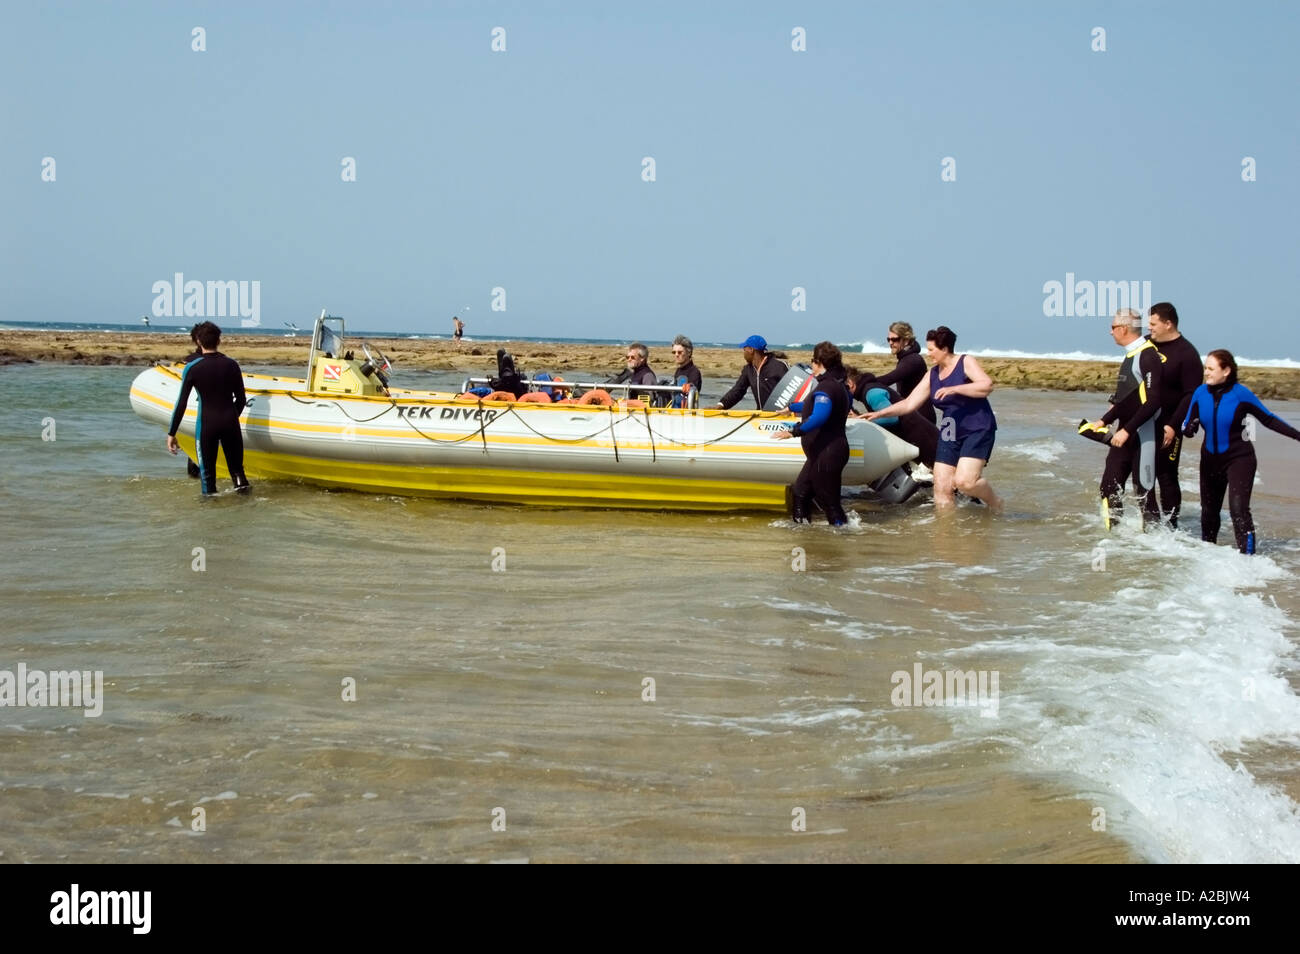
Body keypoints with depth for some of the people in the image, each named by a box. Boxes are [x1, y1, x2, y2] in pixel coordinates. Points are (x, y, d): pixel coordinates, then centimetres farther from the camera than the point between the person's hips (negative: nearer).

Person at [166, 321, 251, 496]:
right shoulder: (231, 365, 2)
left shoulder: (192, 368, -6)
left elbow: (181, 403, -6)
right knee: (236, 467, 14)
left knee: (207, 472, 7)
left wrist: (171, 433, -1)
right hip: (230, 422, 2)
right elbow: (241, 399, 8)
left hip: (206, 425, -2)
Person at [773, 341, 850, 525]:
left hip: (827, 455, -11)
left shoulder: (826, 387, -19)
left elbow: (819, 416, -36)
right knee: (800, 491, 18)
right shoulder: (838, 384, 15)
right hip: (822, 454, 11)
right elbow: (815, 406, 34)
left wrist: (794, 431, -38)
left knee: (829, 501, -3)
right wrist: (791, 408, 47)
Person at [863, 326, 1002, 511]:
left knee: (964, 481, -22)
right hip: (949, 435, 7)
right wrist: (878, 414, 7)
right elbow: (909, 403, 12)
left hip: (977, 430, -7)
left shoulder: (966, 363, -5)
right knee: (941, 487, -3)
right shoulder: (932, 375, 12)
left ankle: (996, 504, 3)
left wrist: (954, 389, -25)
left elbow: (987, 385, -20)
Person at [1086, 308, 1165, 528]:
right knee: (1110, 485, 10)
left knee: (1143, 488, -5)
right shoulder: (1131, 355, 15)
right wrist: (1104, 421, 18)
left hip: (1143, 435, -10)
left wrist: (1127, 430, -23)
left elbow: (1153, 401, -22)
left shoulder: (1148, 356, -15)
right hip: (1125, 432, 10)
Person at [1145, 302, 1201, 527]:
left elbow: (1192, 395, -15)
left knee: (1166, 476, -3)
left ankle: (1170, 524, 5)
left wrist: (1173, 426, -20)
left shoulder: (1187, 354, -12)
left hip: (1166, 427, -7)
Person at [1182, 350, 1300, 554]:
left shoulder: (1240, 394, -15)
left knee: (1238, 508, -20)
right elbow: (1187, 426, 0)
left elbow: (1268, 419, -6)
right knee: (1209, 511, 15)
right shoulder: (1201, 393, -5)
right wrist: (1189, 429, -24)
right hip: (1211, 459, 5)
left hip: (1239, 458, -4)